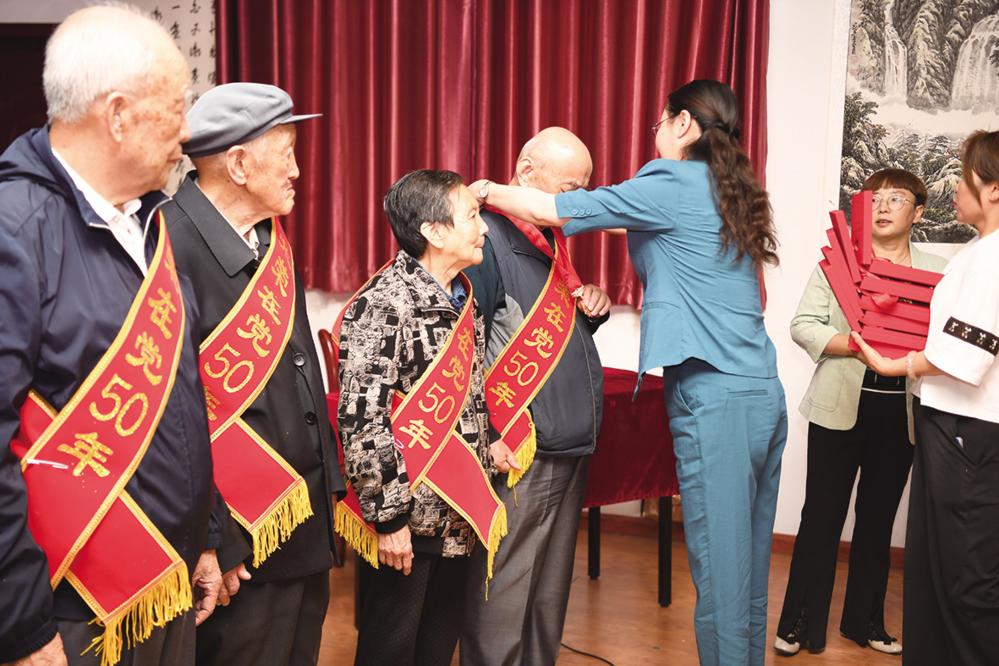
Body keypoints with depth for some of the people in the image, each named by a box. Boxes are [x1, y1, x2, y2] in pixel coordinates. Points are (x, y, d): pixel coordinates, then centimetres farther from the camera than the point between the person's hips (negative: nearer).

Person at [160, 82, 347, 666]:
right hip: (243, 548, -8)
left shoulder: (270, 239, 10)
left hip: (309, 526, 9)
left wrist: (328, 482, 15)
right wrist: (212, 542, -19)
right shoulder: (173, 245, -18)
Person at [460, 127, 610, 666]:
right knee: (502, 599, 1)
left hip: (570, 448, 9)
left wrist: (591, 310, 6)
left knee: (550, 594, 18)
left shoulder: (551, 243, 16)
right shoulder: (488, 240, -12)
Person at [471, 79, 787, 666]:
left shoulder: (674, 185, -6)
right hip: (765, 395, 8)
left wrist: (488, 191, 10)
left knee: (721, 569, -3)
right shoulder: (730, 192, 17)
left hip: (715, 399, -8)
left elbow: (551, 210, -4)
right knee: (749, 565, 13)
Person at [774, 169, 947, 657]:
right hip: (840, 407, -2)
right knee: (822, 515, 1)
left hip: (900, 412, 3)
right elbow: (803, 325, -5)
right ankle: (800, 623, 11)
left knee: (878, 517, 13)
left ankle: (865, 621, 26)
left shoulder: (937, 273, 8)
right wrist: (853, 345, -20)